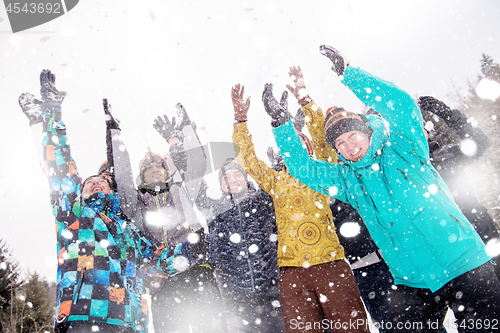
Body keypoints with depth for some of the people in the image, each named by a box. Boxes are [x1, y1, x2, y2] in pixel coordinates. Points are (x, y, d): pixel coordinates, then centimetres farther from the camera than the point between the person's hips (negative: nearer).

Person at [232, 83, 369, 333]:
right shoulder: (275, 181, 15)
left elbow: (321, 137, -2)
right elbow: (248, 158, 9)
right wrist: (241, 120, 3)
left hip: (330, 264, -1)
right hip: (292, 270, 2)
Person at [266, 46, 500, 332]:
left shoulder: (402, 145, -1)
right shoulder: (347, 179, 6)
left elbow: (402, 105, -16)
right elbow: (303, 168, 2)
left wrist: (347, 72, -19)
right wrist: (282, 122, -5)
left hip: (465, 264, -2)